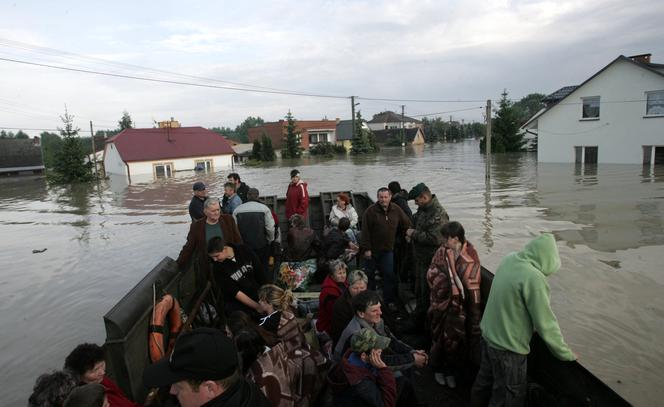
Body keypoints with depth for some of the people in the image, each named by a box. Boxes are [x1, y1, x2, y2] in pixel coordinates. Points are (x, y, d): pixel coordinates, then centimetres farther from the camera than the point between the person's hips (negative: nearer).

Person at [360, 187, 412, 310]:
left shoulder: (396, 210, -2)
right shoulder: (370, 211, -14)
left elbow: (407, 225, 9)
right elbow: (365, 231, -14)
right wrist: (366, 248, -16)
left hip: (388, 249, 3)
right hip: (372, 249, -3)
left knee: (390, 275, 4)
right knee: (369, 275, 10)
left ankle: (389, 300, 17)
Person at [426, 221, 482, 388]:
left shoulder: (470, 257, -15)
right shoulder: (441, 252, -6)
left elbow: (472, 285, -9)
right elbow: (431, 275, -4)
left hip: (459, 306, -1)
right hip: (441, 303, 2)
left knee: (456, 339, 12)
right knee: (439, 337, 15)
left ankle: (451, 371, 36)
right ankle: (437, 368, 38)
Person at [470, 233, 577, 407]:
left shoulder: (509, 259, -6)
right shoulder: (534, 278, -28)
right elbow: (545, 323, -19)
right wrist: (566, 354, -3)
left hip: (488, 335, 7)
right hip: (508, 348, -7)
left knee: (484, 381, 27)